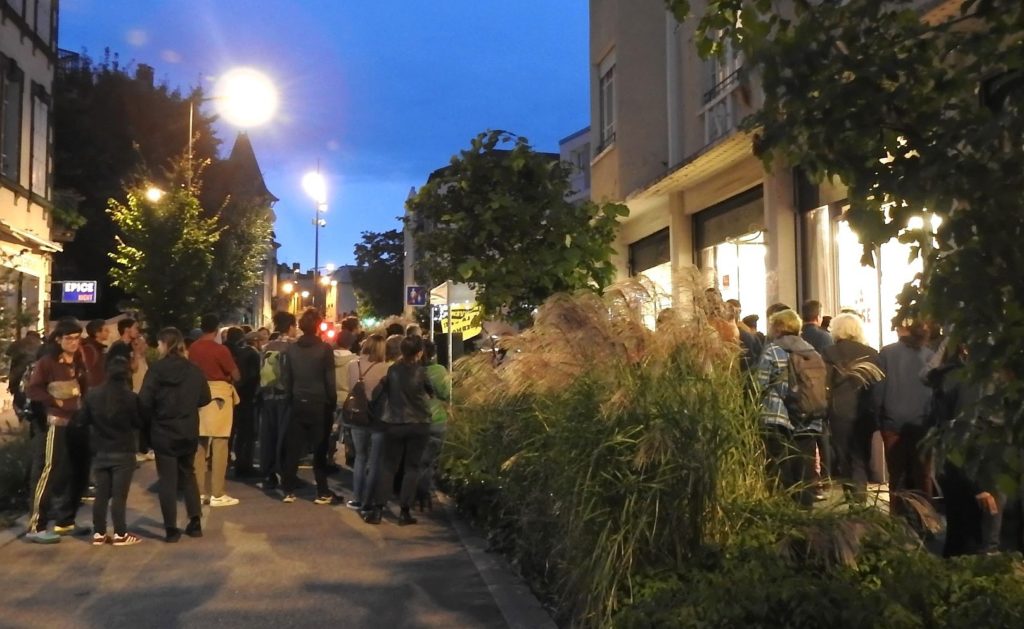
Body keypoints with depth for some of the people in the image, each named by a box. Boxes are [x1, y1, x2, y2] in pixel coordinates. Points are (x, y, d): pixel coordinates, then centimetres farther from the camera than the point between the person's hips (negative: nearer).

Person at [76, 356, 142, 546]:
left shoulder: (92, 395, -4)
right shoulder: (130, 396, -14)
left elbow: (82, 420, 4)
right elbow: (139, 423, -4)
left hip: (99, 452, 4)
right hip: (123, 453, -4)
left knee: (101, 494, 11)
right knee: (119, 495, 0)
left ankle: (99, 533, 16)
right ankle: (120, 534, 5)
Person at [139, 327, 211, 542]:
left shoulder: (156, 369, -12)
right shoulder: (194, 370, -2)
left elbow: (144, 401, -14)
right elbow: (205, 398, 2)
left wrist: (146, 426, 2)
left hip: (163, 432, -3)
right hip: (189, 432, 3)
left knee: (167, 479, 5)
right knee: (188, 474, 18)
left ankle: (172, 529, 6)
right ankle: (195, 523, 17)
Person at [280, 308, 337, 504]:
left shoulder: (291, 348, 2)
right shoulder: (325, 348, -10)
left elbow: (287, 378, 5)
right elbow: (330, 380, -9)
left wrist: (290, 400, 12)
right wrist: (332, 403, -1)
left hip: (298, 403, 3)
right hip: (319, 404, -3)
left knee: (293, 448, 9)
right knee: (319, 449, 3)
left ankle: (288, 490, 11)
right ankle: (322, 492, 7)